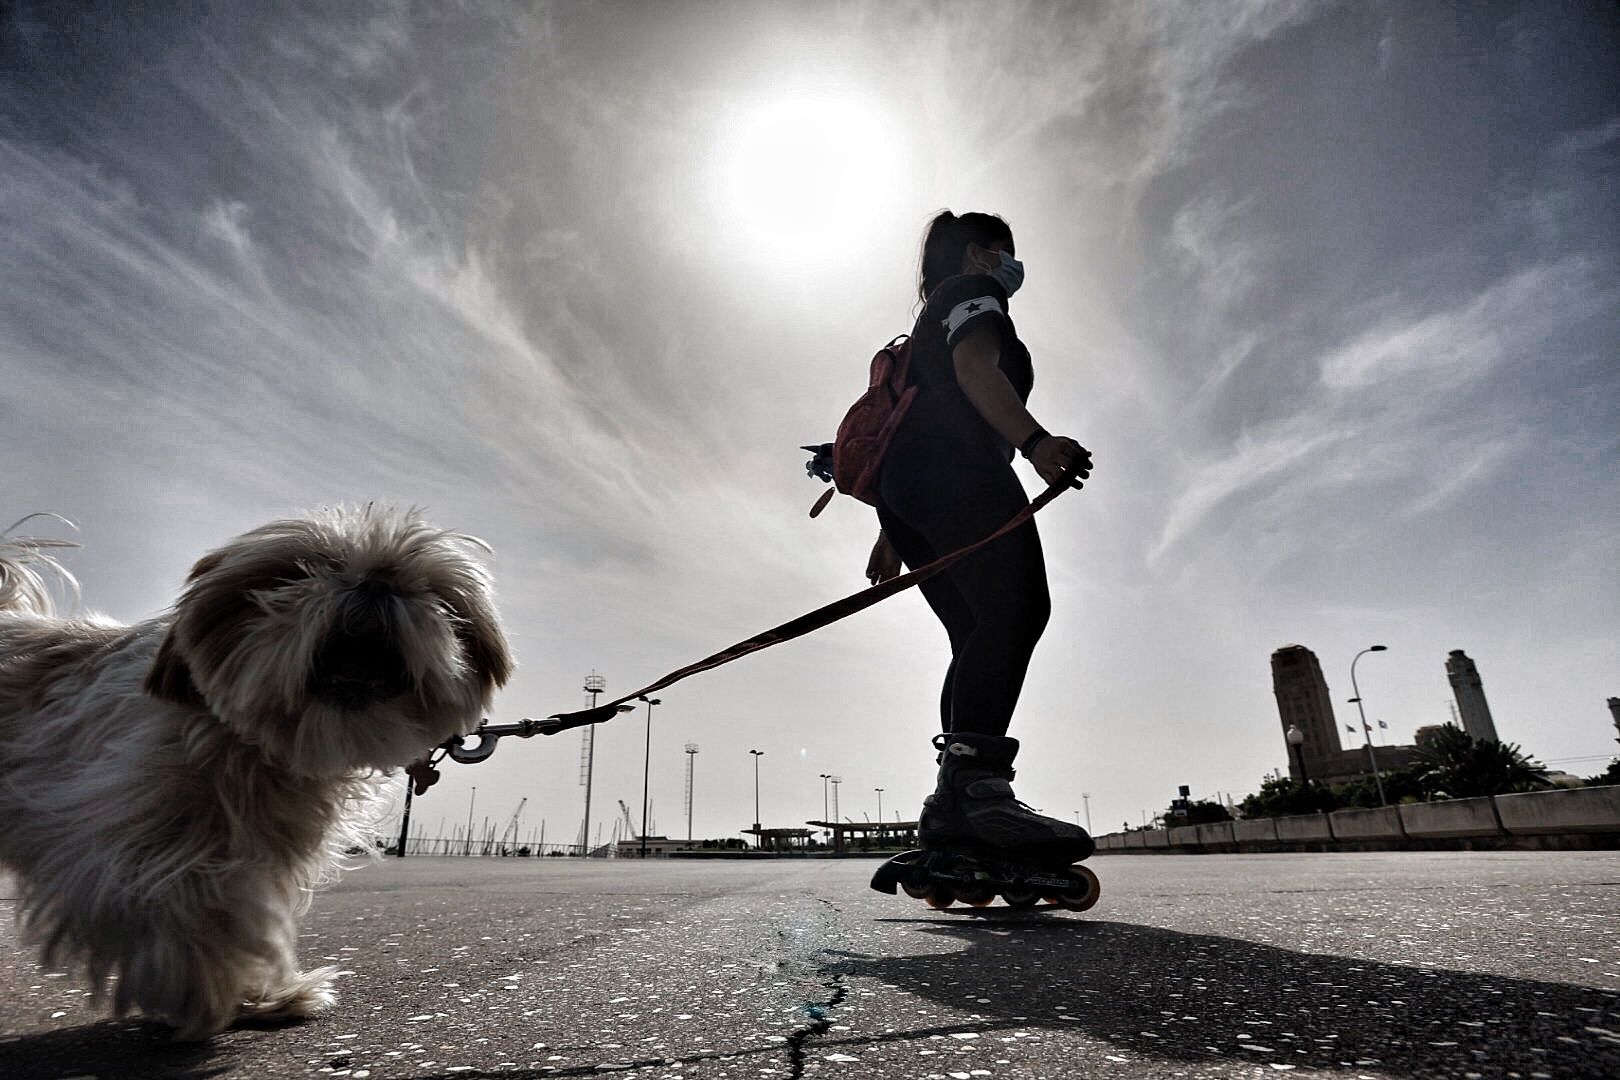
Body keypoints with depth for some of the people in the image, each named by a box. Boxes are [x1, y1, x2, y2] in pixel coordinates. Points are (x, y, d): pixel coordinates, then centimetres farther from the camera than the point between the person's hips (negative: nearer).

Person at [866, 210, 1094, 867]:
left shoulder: (931, 323, 42)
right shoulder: (972, 291, 15)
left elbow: (909, 423, 35)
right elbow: (973, 369, -8)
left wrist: (894, 533, 30)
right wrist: (1035, 440, -25)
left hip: (905, 491, 10)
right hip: (955, 472, -10)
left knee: (979, 638, -1)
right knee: (1018, 605, -28)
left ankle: (951, 810, -11)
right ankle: (977, 783, -44)